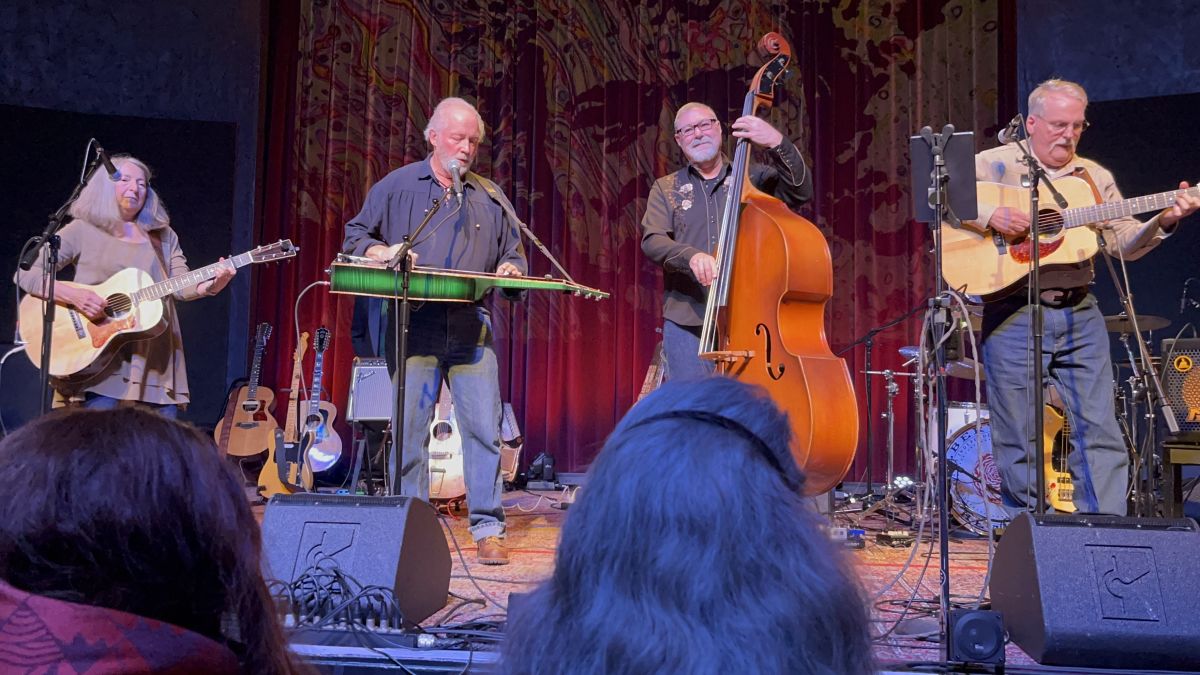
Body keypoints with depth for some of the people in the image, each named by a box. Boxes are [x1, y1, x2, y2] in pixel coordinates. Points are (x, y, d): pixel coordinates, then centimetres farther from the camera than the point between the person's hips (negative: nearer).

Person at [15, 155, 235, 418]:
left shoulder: (165, 237, 16)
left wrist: (211, 285, -17)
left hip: (156, 359, 4)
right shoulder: (82, 230, 4)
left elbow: (180, 286, 5)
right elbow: (25, 273, -1)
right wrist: (72, 295, -18)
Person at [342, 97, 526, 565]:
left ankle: (488, 529, 7)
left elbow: (513, 254, 20)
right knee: (409, 430, 2)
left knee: (484, 428, -3)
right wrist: (381, 251, -10)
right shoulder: (397, 186, 9)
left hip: (472, 331, 2)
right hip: (414, 329, -1)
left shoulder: (490, 197, 16)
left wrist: (510, 270, -3)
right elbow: (355, 236, 11)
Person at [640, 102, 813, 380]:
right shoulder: (666, 188, 11)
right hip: (687, 323, 0)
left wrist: (777, 143, -19)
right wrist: (690, 255, -23)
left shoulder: (753, 178, 10)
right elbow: (652, 242, -2)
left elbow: (800, 191, -4)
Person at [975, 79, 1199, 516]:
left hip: (1080, 315, 4)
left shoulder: (1095, 177, 14)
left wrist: (1164, 221, -8)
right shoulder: (995, 164, 1)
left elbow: (1124, 242, 10)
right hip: (1014, 314, -4)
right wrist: (990, 214, -22)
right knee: (1018, 441, 3)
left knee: (1100, 434, 2)